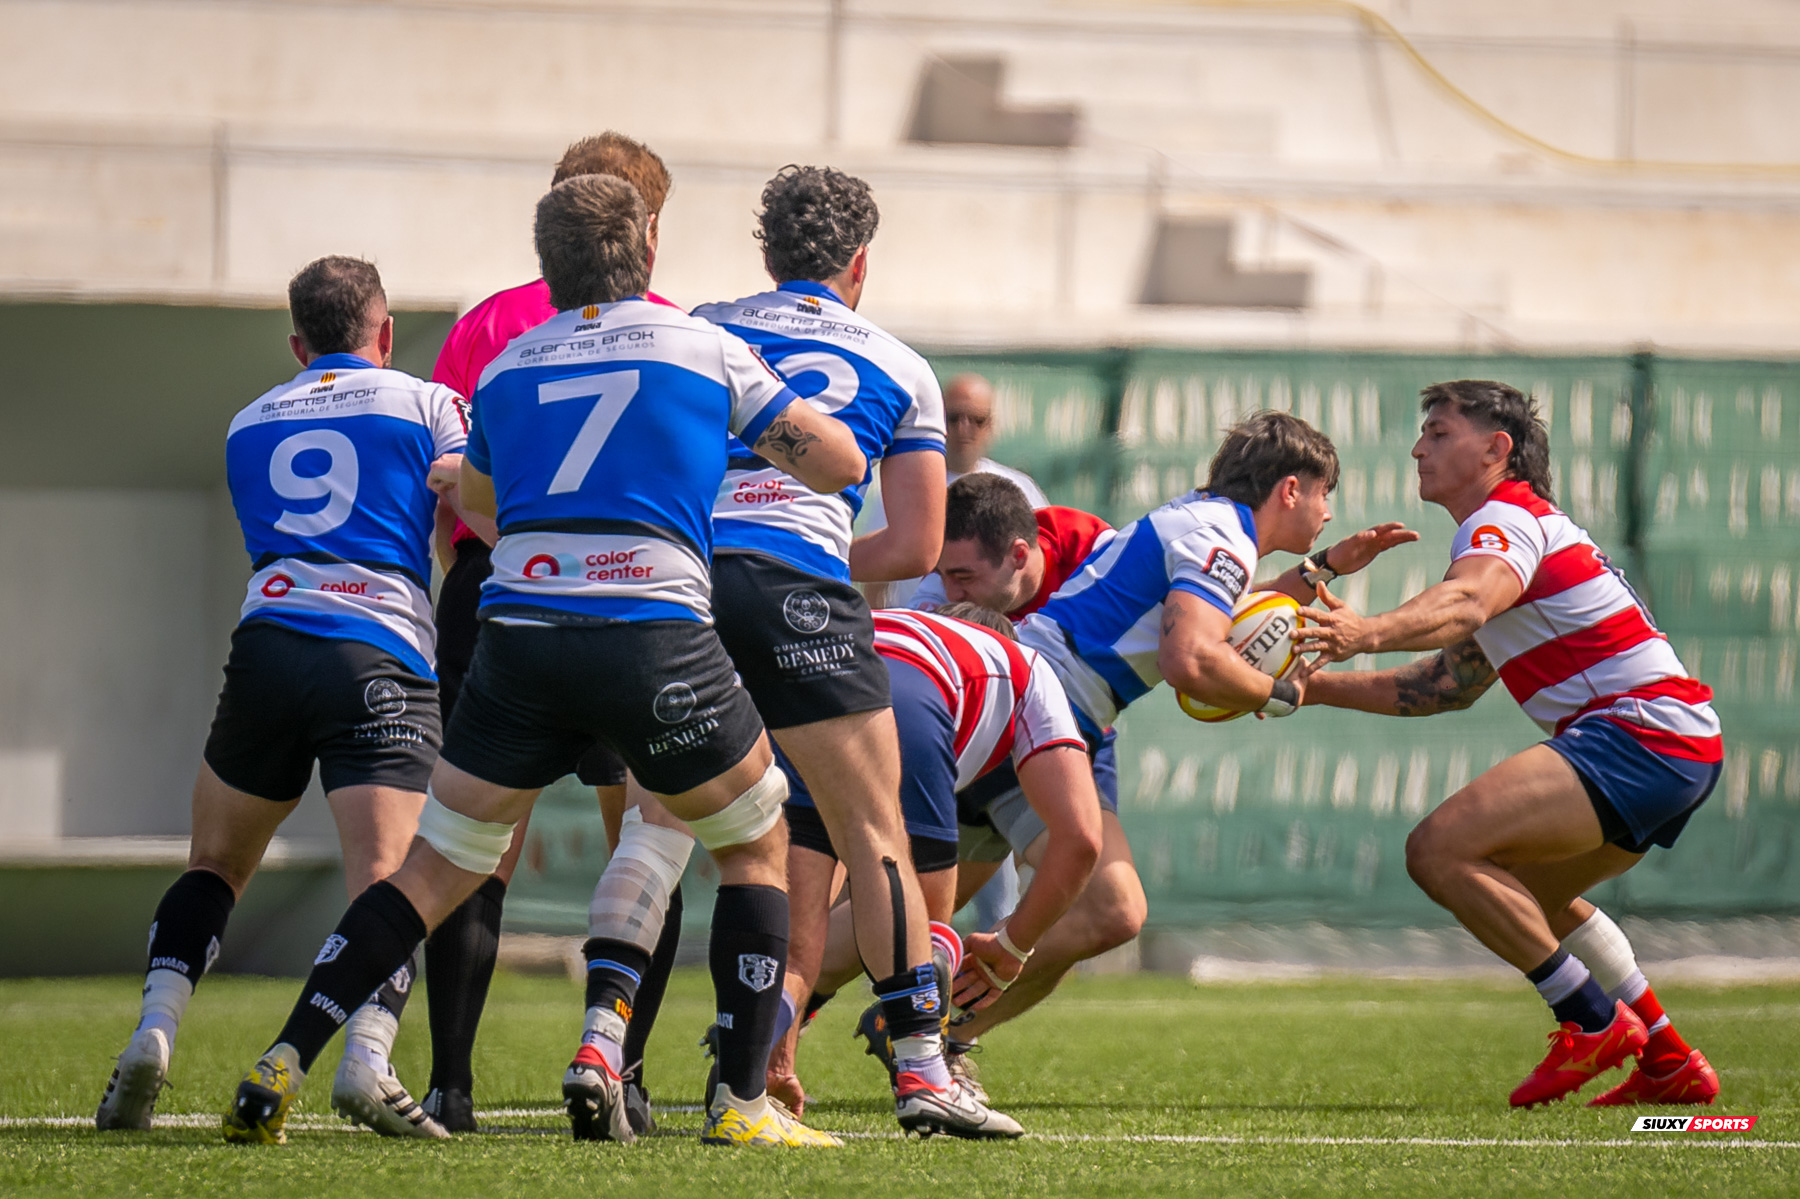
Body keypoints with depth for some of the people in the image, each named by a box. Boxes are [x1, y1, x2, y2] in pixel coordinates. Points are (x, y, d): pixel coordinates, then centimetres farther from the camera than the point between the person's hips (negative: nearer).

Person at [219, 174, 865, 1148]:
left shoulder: (506, 370, 17)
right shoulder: (703, 348, 7)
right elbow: (838, 463, 9)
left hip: (518, 628, 3)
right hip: (655, 636, -3)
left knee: (436, 869, 14)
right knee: (755, 847, 18)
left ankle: (278, 1071, 3)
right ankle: (741, 1101, 8)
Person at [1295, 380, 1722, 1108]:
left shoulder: (1506, 518, -6)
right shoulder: (1524, 528, 27)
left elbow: (1467, 601, -31)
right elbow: (1449, 685, 29)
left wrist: (1369, 632, -49)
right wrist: (1319, 686, 21)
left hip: (1640, 729, -11)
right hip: (1681, 743, 11)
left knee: (1442, 849, -21)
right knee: (1523, 890, 31)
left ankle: (1595, 1023, -13)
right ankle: (1670, 1063, 29)